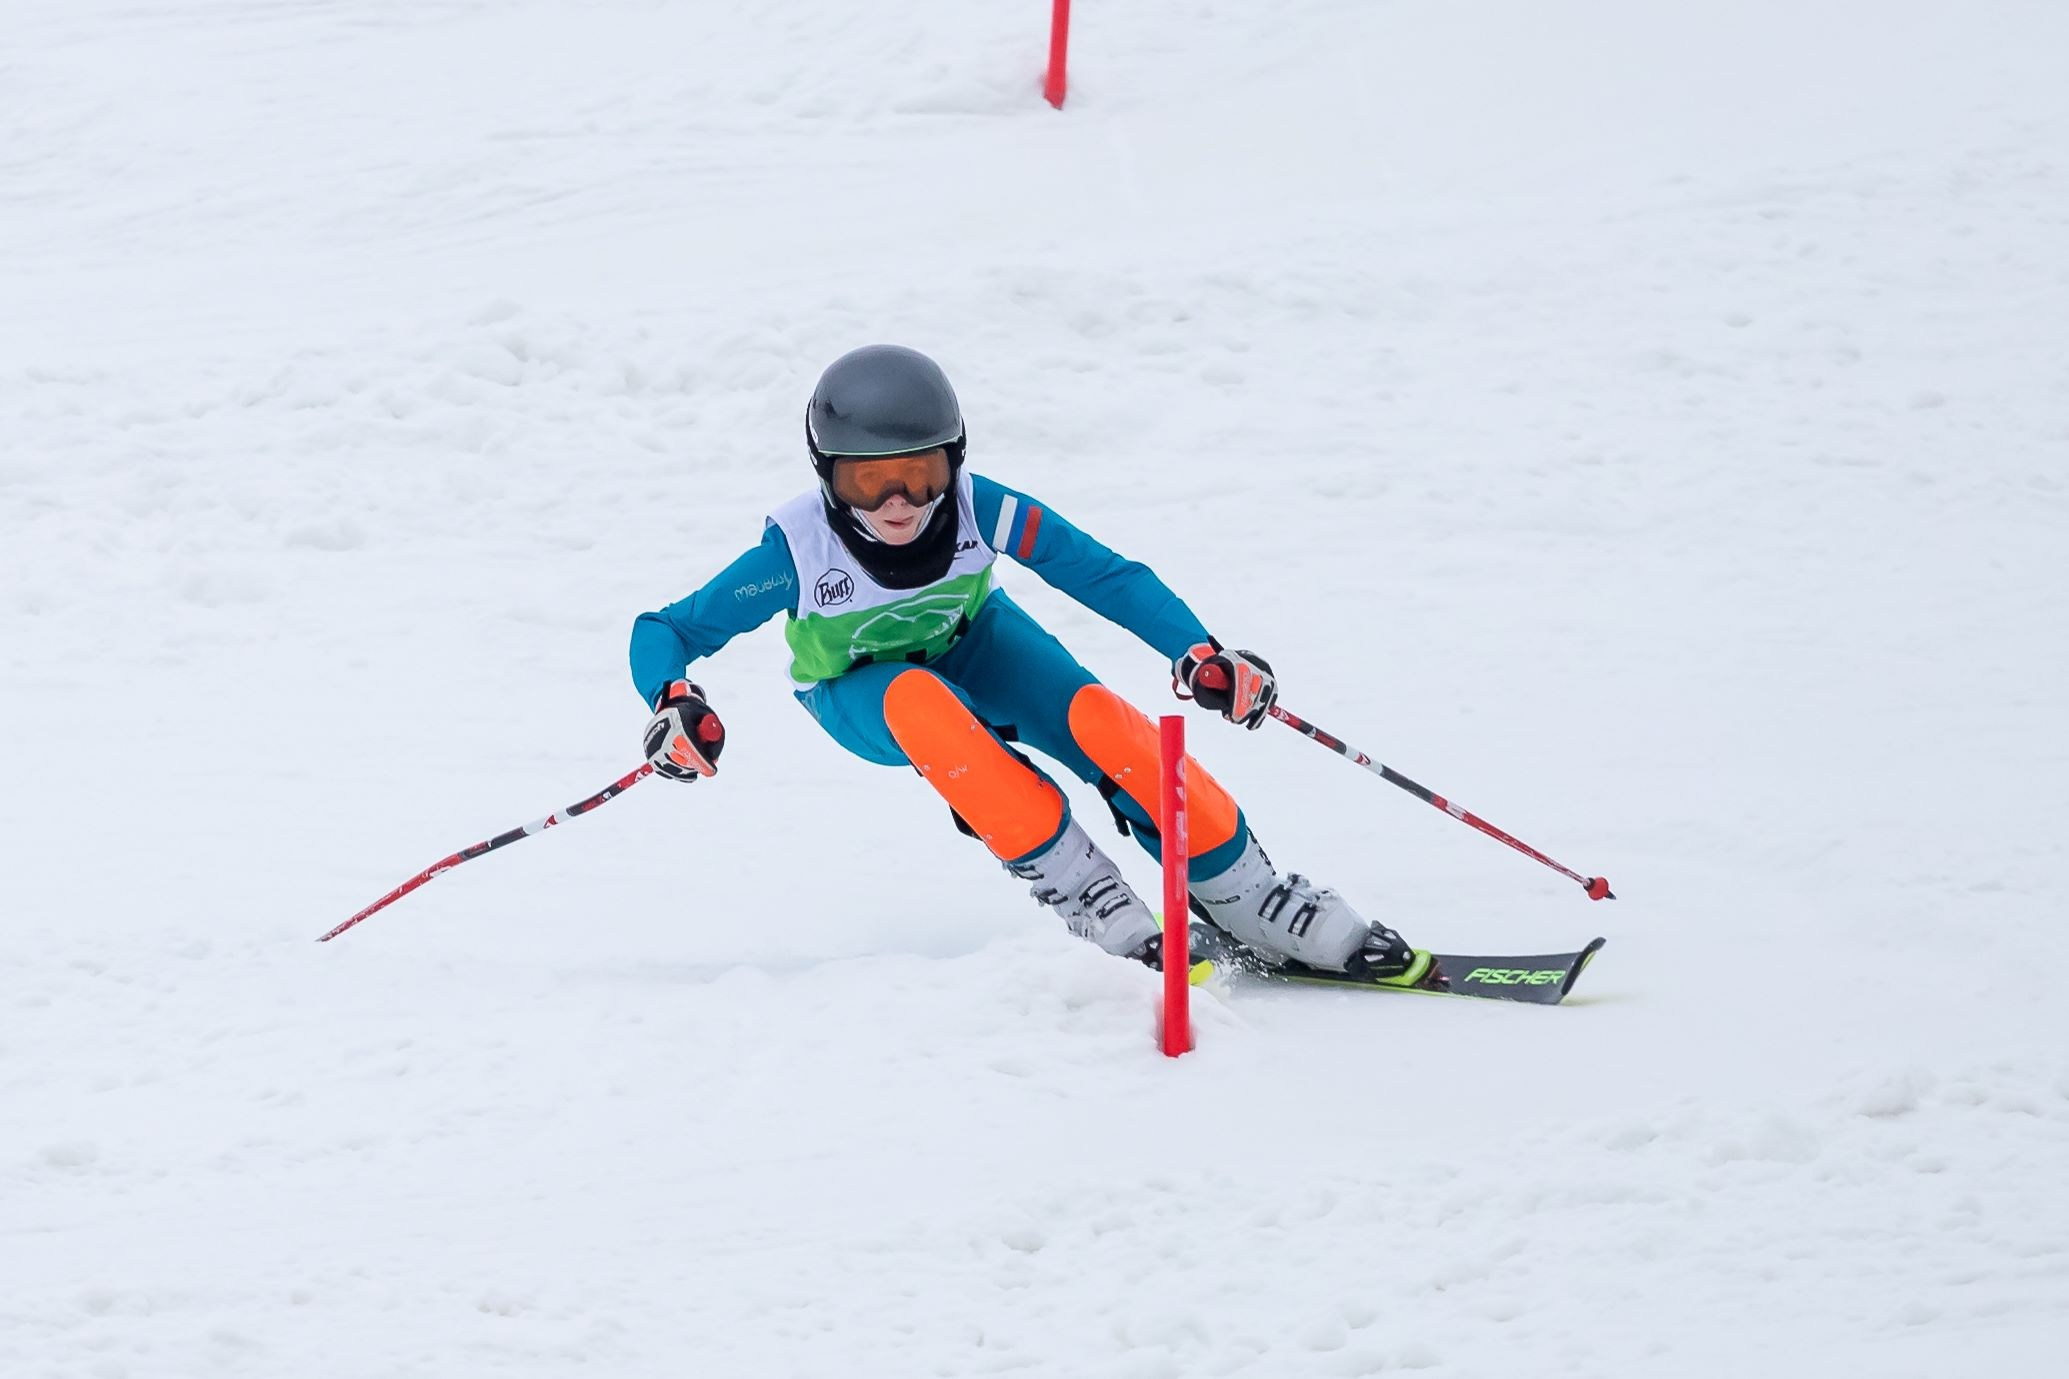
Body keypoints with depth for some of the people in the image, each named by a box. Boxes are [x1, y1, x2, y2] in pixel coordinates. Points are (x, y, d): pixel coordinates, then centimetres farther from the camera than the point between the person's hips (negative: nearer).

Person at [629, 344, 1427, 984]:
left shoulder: (980, 511, -31)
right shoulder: (799, 550, -34)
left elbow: (1106, 575, -26)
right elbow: (662, 633, -28)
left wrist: (1200, 654, -41)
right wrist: (674, 704, -50)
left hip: (971, 640, 2)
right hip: (860, 689, -1)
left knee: (1096, 718, -27)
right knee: (921, 703, -38)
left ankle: (1245, 902, -17)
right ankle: (1079, 891, -31)